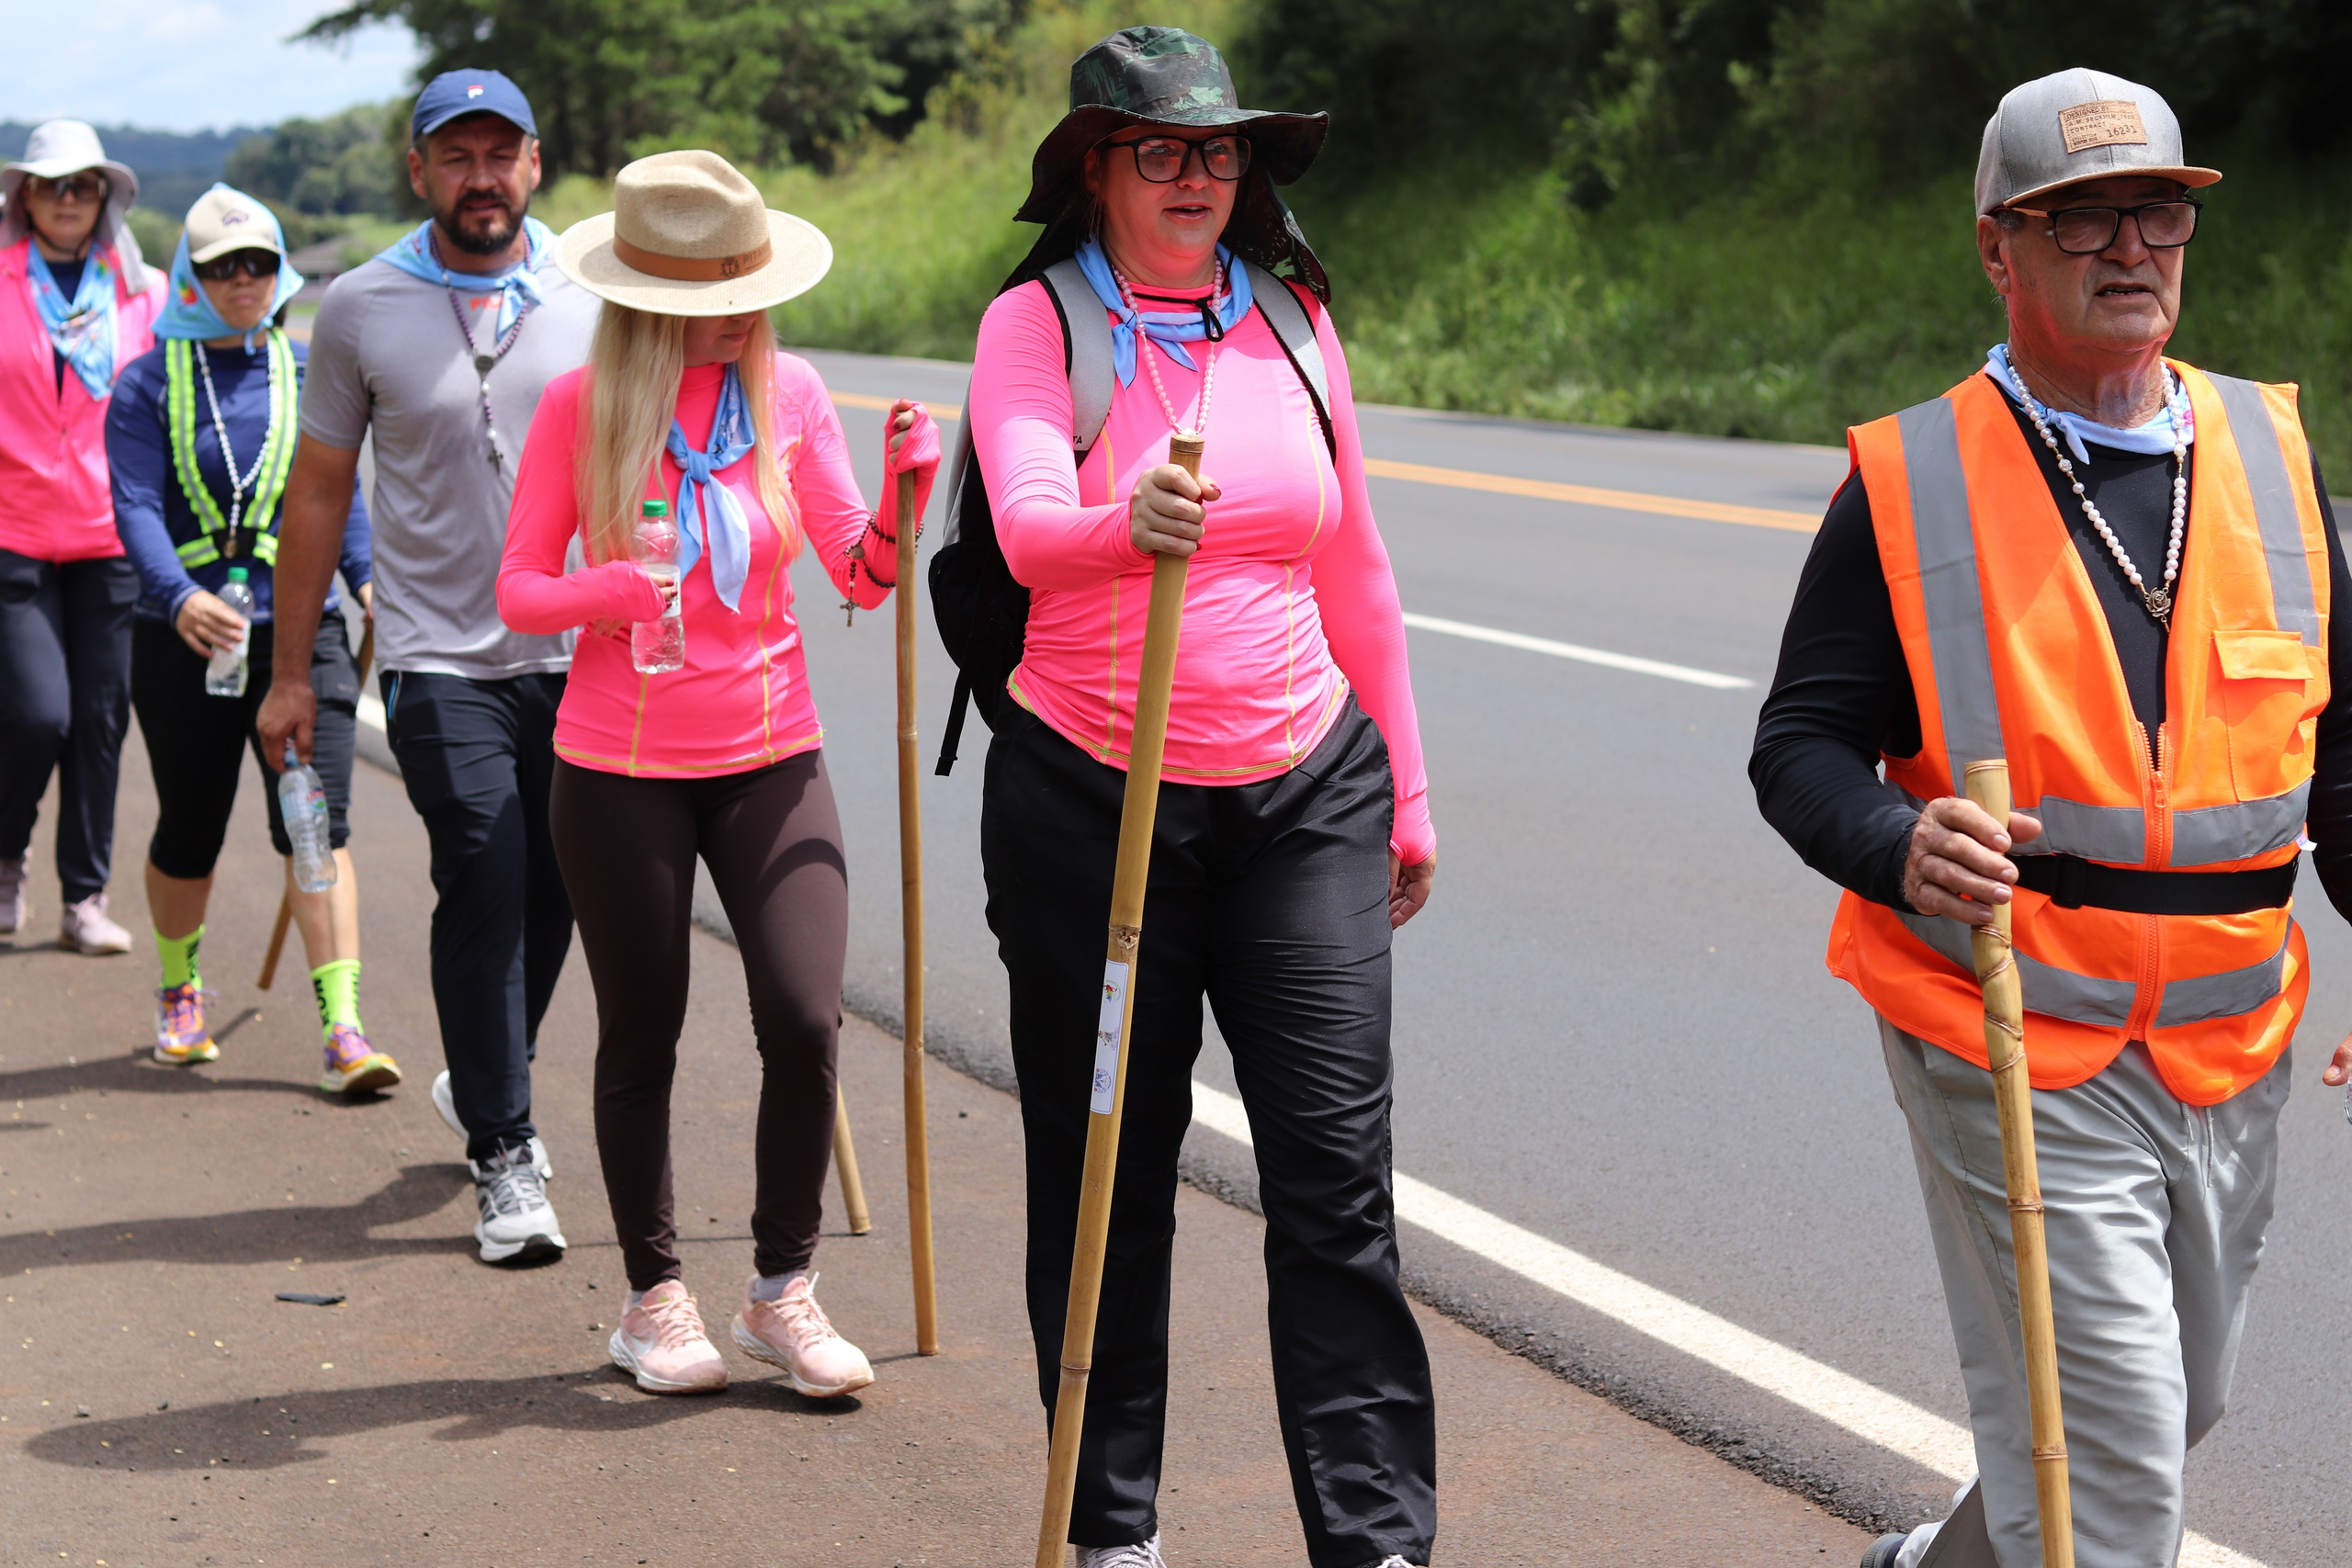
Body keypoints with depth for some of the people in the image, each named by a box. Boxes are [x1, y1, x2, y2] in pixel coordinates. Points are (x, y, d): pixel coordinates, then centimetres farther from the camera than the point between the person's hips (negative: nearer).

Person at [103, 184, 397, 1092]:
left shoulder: (306, 373, 8)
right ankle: (179, 992, 37)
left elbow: (340, 492, 13)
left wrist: (367, 577, -4)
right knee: (187, 836, 11)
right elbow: (136, 507, -11)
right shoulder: (148, 385, 1)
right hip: (183, 639, 0)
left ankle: (343, 1030, -12)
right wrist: (181, 597, -28)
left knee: (316, 824, -11)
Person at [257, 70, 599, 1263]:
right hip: (440, 661, -2)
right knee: (484, 882, -14)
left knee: (551, 893, 10)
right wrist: (291, 670, 6)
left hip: (580, 659, 2)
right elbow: (318, 492, 7)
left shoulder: (592, 297, 3)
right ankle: (504, 1156, -3)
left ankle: (481, 1086, 36)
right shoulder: (360, 309, 0)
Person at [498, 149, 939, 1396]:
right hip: (619, 774, -1)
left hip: (770, 760, 1)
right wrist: (609, 590, -23)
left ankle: (781, 1289, 10)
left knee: (806, 1020, -9)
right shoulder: (581, 407, -6)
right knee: (641, 1038, 8)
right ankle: (652, 1297, 25)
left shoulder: (788, 392, -1)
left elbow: (862, 577, -2)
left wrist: (907, 488, -21)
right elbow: (518, 591, -3)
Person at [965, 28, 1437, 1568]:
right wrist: (1129, 524, -45)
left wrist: (1405, 791, 17)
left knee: (1338, 1172, -4)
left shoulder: (1293, 317, 9)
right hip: (1090, 798, -2)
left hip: (1306, 796, 3)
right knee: (1108, 1172, 6)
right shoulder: (1036, 325, -3)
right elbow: (1028, 526, -22)